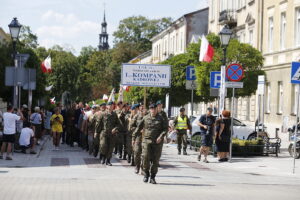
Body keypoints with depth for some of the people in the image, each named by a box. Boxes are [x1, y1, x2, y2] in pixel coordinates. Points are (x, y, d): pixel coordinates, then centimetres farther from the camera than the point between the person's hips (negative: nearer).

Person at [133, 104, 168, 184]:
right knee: (145, 157, -14)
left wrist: (161, 136, -10)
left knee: (155, 160, 0)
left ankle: (152, 177, 10)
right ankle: (146, 173, 6)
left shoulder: (160, 118, 7)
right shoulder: (145, 118, 8)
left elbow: (165, 129, 5)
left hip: (156, 142, 0)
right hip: (146, 140, 0)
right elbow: (139, 127, 15)